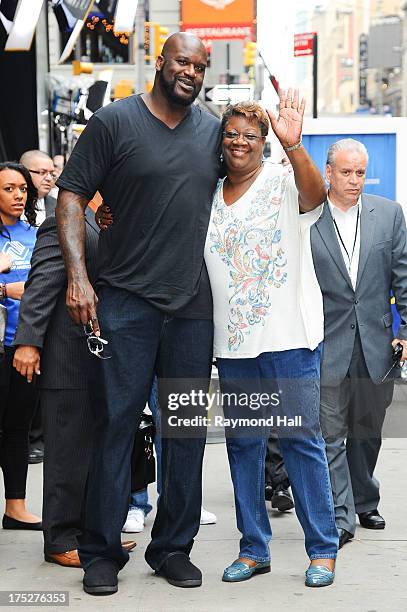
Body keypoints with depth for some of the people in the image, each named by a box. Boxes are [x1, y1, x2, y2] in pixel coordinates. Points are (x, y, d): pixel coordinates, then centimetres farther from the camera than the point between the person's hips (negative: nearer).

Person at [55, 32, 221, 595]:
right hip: (126, 300, -4)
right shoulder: (115, 122, -1)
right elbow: (71, 195, -4)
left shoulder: (213, 130, 12)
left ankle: (173, 548, 18)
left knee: (188, 430, 7)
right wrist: (77, 276, -14)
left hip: (194, 305, 4)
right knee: (117, 423, -3)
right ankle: (101, 552, 6)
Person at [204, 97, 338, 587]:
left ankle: (323, 550, 7)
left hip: (288, 336, -5)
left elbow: (315, 193, -26)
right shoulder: (208, 195, 10)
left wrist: (292, 144, -43)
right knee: (242, 442, 10)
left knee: (301, 439, -2)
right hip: (231, 340, 5)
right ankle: (253, 547, 19)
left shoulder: (283, 183, -4)